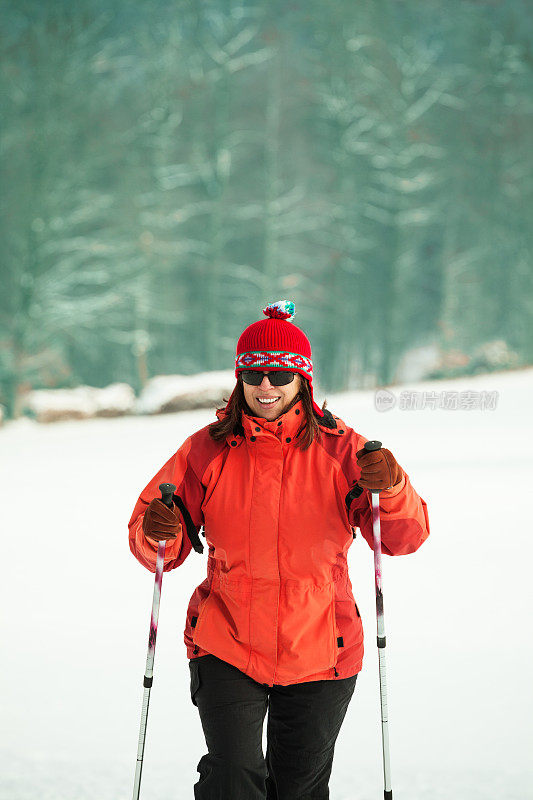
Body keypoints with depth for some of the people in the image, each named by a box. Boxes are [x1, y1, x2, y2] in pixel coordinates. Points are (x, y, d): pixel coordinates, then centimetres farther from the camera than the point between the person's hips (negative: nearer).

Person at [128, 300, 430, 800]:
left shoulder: (341, 450, -2)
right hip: (227, 647, -1)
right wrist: (159, 533, -21)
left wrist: (391, 488, -27)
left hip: (318, 652, 1)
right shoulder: (208, 450, -1)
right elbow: (152, 545, 3)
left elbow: (406, 538, -7)